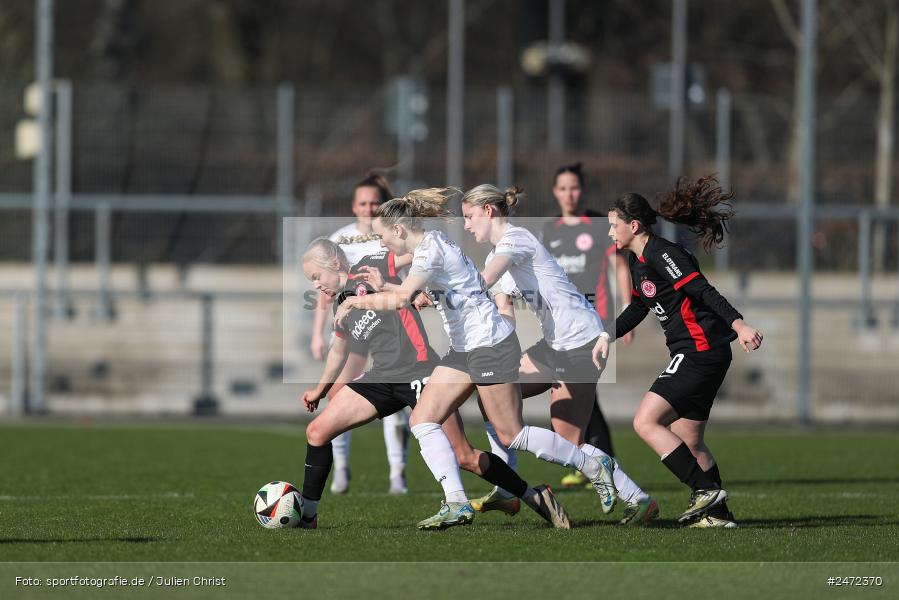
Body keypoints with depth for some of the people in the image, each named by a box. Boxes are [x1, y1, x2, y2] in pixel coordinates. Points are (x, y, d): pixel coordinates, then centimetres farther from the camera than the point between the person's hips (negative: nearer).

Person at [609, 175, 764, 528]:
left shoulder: (662, 254, -15)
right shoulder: (637, 260, 14)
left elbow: (705, 292, -25)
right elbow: (638, 308, 30)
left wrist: (738, 324, -35)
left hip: (700, 351, -10)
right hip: (695, 356, 10)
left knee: (646, 422, -14)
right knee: (688, 441, 13)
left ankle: (706, 489, -15)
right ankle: (718, 514, 18)